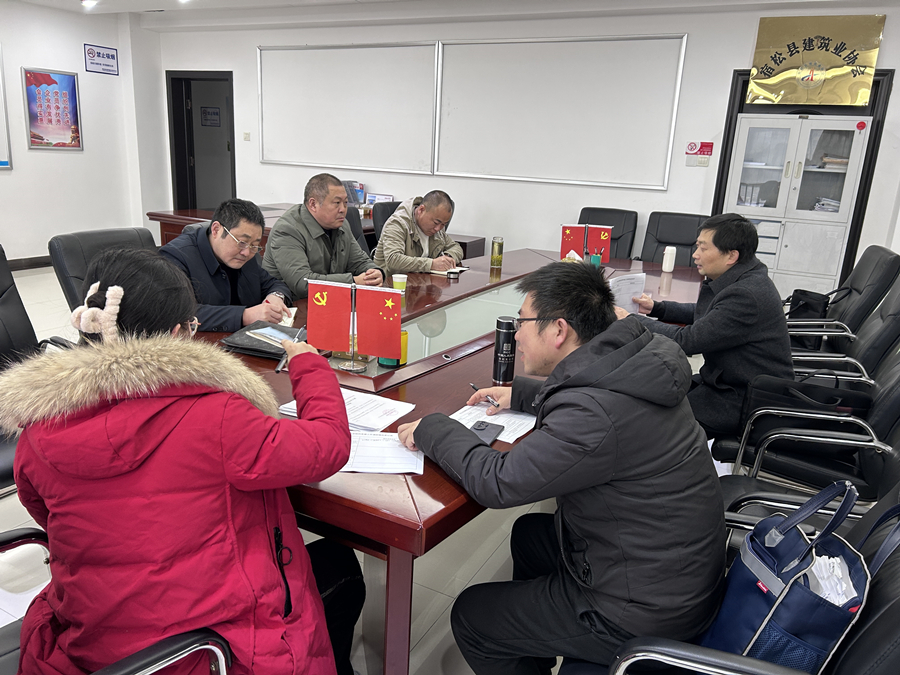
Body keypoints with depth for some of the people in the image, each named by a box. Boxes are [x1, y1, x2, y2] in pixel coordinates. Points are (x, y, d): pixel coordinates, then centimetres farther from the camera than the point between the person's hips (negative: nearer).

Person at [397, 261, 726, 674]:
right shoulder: (633, 359, -5)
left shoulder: (596, 414, -33)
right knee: (530, 534, 29)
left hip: (647, 611, -9)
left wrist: (431, 429, -11)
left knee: (470, 616, 6)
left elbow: (496, 483, -25)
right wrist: (520, 394, 13)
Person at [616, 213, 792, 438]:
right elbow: (704, 315, 23)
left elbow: (686, 341, -25)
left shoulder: (747, 295, -27)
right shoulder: (737, 281, 4)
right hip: (725, 382, 10)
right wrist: (655, 307, 13)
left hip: (745, 402, -10)